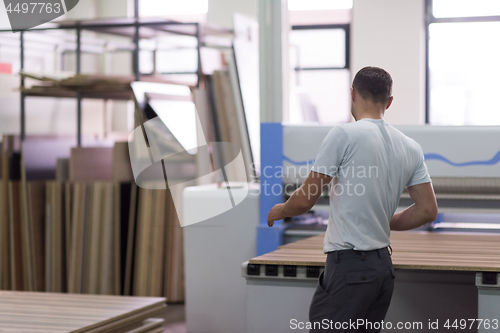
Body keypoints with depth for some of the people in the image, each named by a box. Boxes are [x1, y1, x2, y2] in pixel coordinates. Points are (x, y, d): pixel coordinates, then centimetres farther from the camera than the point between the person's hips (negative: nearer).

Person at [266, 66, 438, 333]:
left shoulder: (344, 135, -9)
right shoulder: (411, 148, 10)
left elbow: (305, 200, -8)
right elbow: (428, 210, 10)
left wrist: (280, 210, 14)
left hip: (348, 264, -7)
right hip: (384, 267, 8)